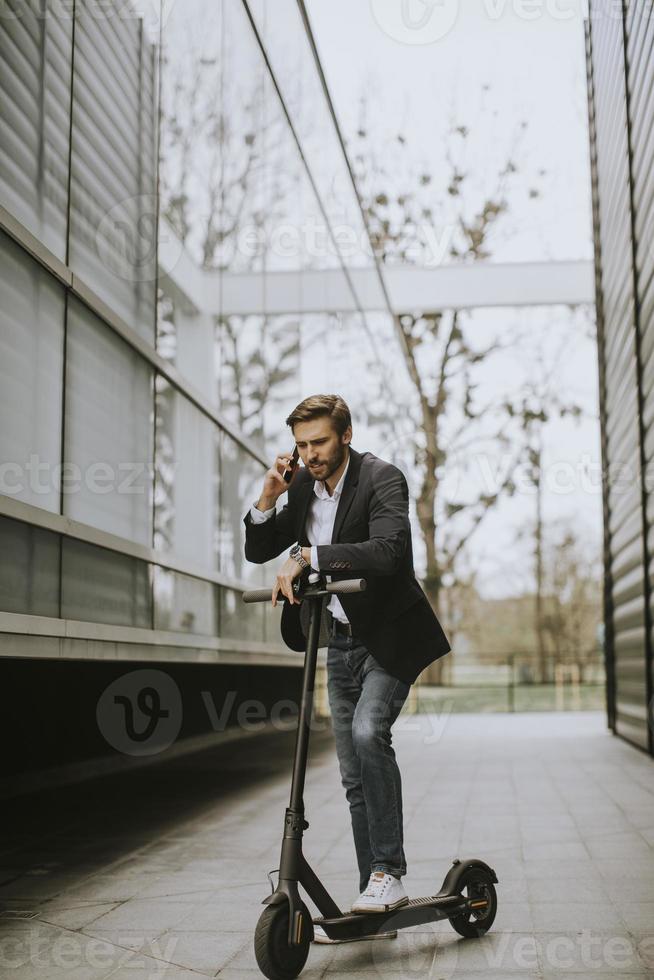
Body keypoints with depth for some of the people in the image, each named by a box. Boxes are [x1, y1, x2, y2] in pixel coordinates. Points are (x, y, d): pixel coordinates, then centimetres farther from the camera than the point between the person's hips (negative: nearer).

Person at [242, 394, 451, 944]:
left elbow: (387, 551, -33)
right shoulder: (303, 486, 3)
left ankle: (389, 873, -17)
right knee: (353, 775, 7)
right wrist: (268, 499, -9)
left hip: (390, 636, -6)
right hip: (341, 641, 6)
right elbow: (257, 552, 8)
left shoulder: (382, 479, -17)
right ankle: (376, 907, 15)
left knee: (367, 731, -29)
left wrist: (307, 557, -35)